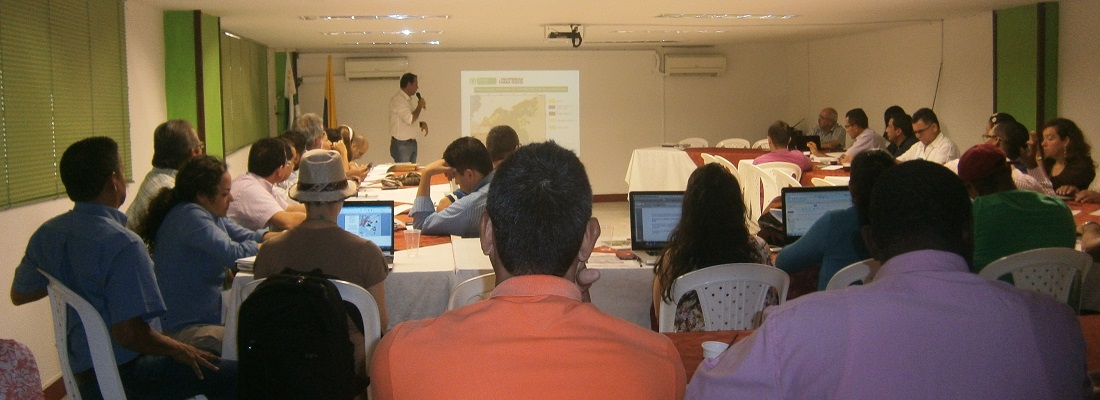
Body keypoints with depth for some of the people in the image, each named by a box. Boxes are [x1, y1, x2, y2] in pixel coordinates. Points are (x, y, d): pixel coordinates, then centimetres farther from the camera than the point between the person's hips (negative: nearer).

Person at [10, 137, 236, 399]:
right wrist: (178, 350, -13)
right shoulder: (122, 244, -25)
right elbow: (129, 333, -30)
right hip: (120, 375, -9)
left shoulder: (46, 234, 0)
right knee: (233, 376, -10)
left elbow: (19, 294, 16)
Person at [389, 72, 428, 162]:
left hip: (412, 143, 9)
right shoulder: (398, 99, -16)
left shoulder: (409, 99, 14)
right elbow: (410, 119, -24)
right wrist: (420, 106, -10)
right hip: (401, 144, -9)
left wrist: (422, 123, 5)